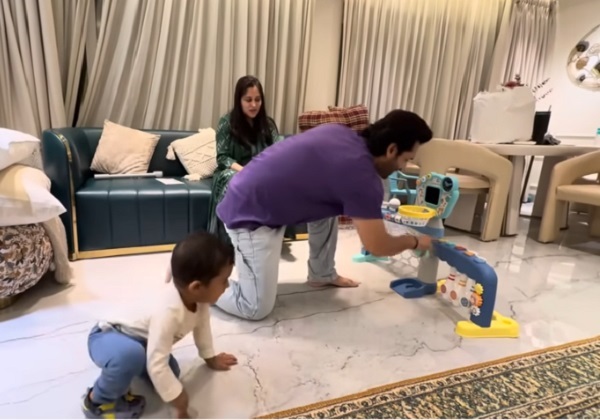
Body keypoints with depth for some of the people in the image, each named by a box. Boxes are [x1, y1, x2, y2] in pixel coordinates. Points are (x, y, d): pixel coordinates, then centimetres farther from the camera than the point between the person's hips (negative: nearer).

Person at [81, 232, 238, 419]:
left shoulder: (197, 297, -16)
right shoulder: (168, 311, -42)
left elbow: (202, 324, 5)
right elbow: (156, 364, -40)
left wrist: (210, 358, 17)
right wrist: (178, 399, -28)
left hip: (138, 340, 8)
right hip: (107, 337, -8)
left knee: (170, 371, 2)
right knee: (131, 355, -38)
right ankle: (98, 401, -9)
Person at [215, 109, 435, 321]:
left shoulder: (340, 132, 3)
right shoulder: (363, 177, -21)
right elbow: (377, 246, -14)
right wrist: (415, 241, 7)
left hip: (252, 194, 9)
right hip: (249, 214, -9)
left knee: (328, 208, 16)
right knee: (257, 308, -7)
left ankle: (321, 274, 28)